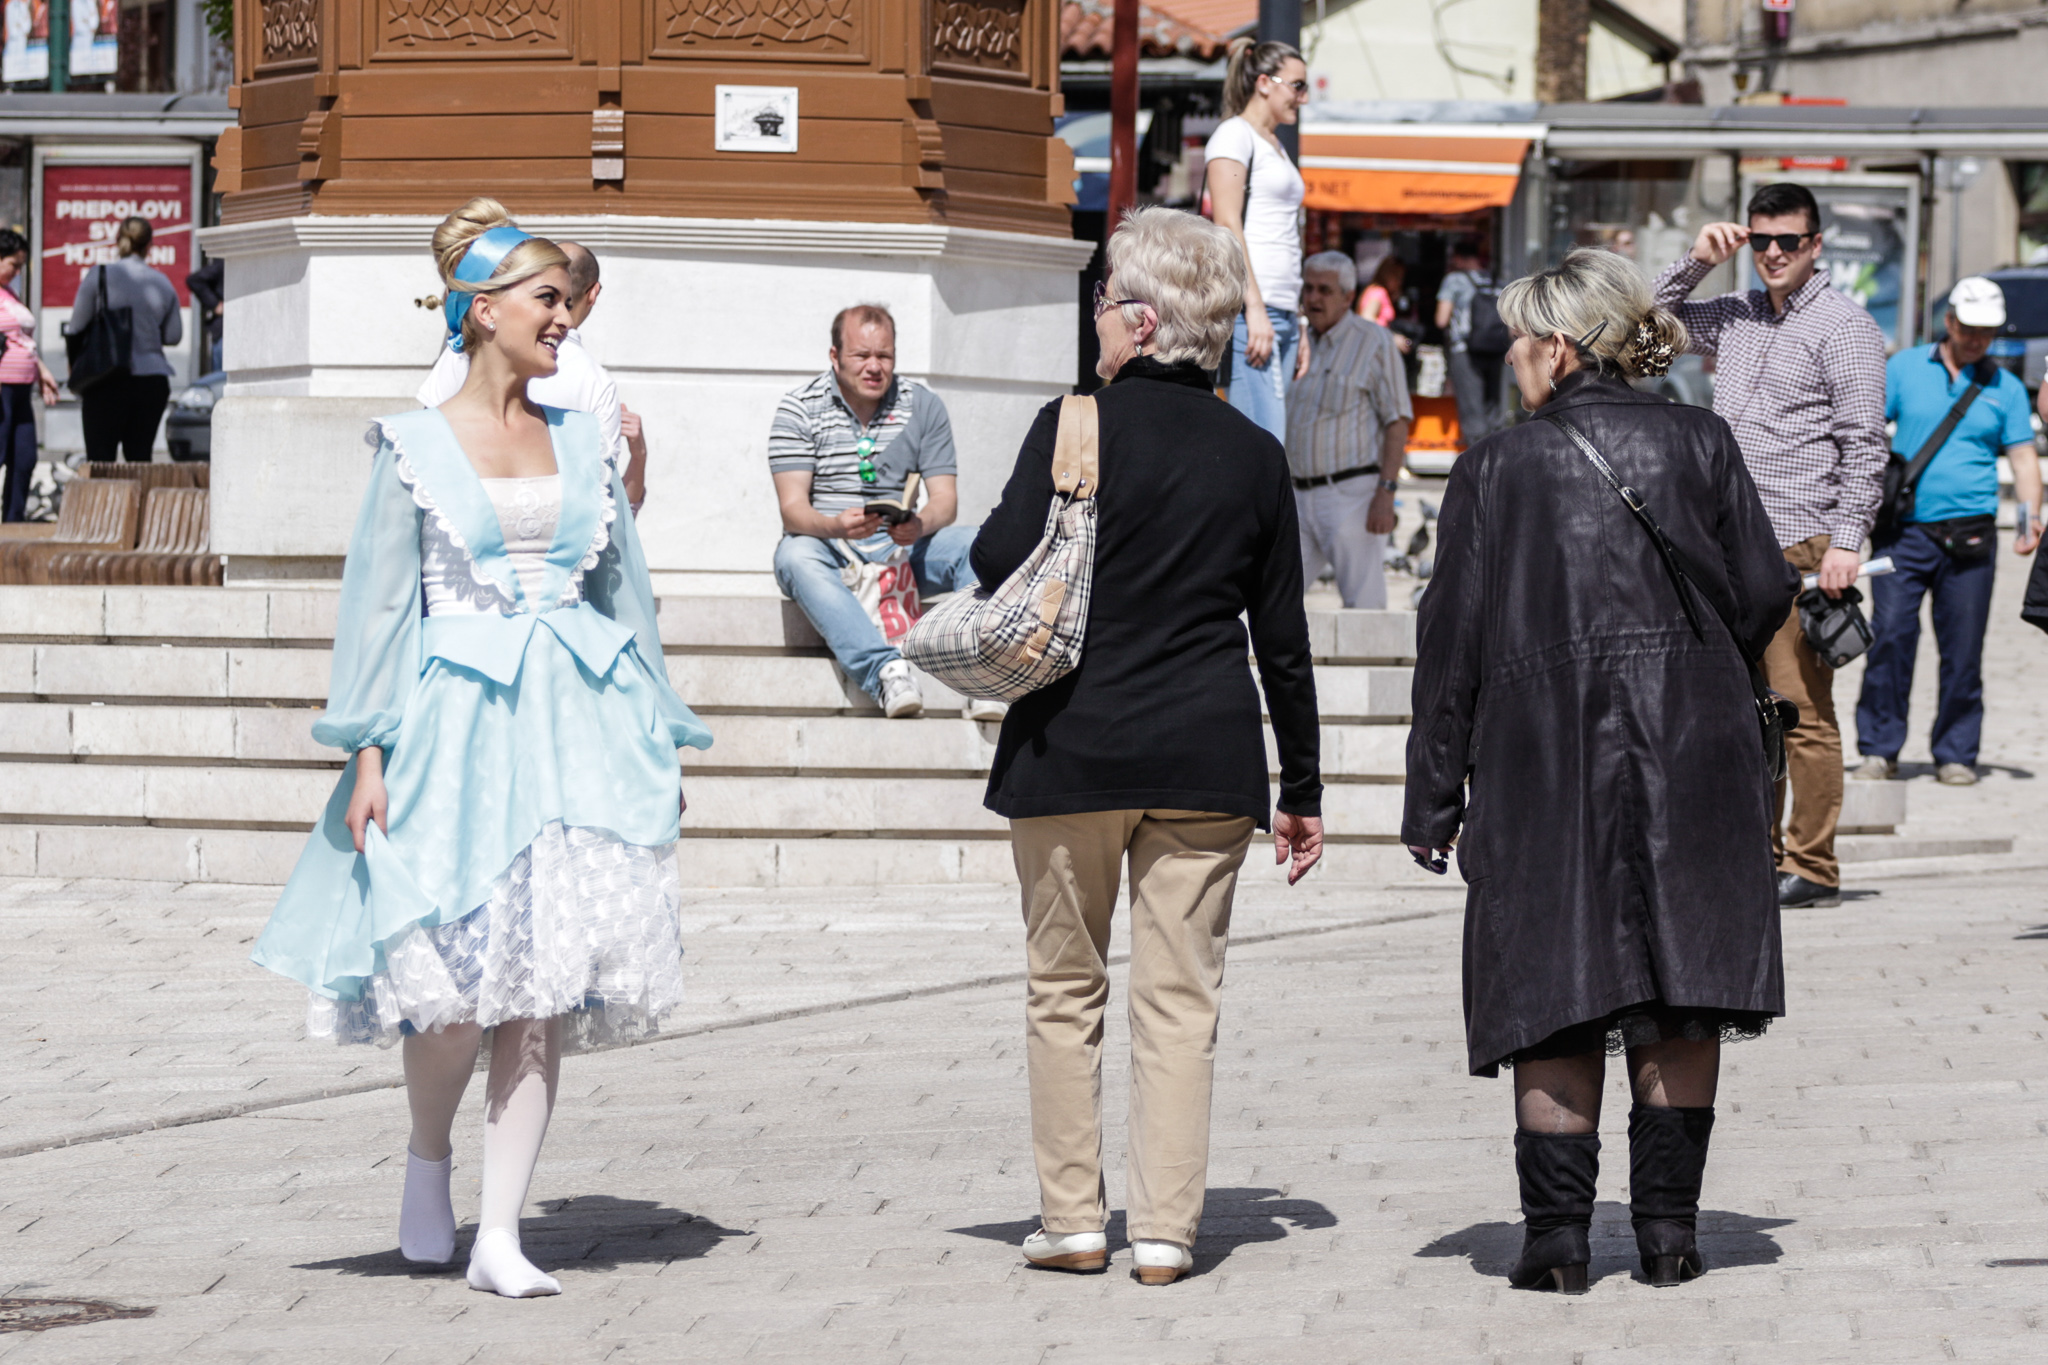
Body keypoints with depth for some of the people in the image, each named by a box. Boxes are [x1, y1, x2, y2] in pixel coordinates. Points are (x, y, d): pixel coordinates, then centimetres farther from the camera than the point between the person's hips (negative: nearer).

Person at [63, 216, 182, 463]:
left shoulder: (100, 275, -6)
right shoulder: (162, 283, 4)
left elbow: (77, 327, -4)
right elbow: (173, 335, 9)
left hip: (107, 381, -3)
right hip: (153, 378, 3)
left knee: (100, 457, -2)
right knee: (140, 456, 8)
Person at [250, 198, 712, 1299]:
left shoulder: (580, 442, 13)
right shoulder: (415, 445, 3)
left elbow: (624, 590, 17)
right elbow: (379, 600, 1)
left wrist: (660, 740, 14)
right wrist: (367, 753, -7)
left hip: (578, 723, 3)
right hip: (458, 724, -3)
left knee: (548, 979, -4)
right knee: (459, 976, -10)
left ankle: (499, 1232, -2)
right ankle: (427, 1158, 19)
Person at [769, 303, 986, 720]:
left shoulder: (923, 407, 5)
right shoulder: (799, 409, -2)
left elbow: (945, 501, -1)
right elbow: (793, 509, -11)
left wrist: (919, 526, -26)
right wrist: (835, 526, -34)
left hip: (900, 547, 2)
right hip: (826, 544, -2)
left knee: (980, 545, -25)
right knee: (796, 555, -37)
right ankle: (884, 669, -55)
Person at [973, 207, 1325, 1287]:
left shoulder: (1076, 427, -8)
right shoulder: (1255, 457, 4)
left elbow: (1001, 563, -13)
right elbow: (1283, 637, 8)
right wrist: (1303, 787, 13)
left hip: (1072, 749, -2)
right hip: (1207, 755, 2)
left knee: (1065, 988, 9)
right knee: (1179, 996, 5)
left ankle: (1072, 1221, 10)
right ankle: (1164, 1228, 3)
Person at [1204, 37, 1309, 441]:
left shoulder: (1274, 146, 25)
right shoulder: (1235, 135, -2)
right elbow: (1227, 224, -12)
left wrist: (1297, 329, 22)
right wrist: (1255, 308, -20)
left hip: (1279, 312, 9)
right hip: (1249, 308, -9)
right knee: (1265, 442, -17)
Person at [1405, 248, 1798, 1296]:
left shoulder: (1495, 468, -1)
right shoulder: (1700, 443, 4)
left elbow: (1452, 640, -1)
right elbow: (1764, 594, 3)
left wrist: (1434, 795, 4)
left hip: (1545, 756, -2)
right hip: (1693, 751, 2)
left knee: (1559, 1008, 3)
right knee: (1679, 1004, 8)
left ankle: (1557, 1235, 1)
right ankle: (1667, 1227, 8)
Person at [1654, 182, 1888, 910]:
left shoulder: (1844, 327, -4)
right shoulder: (1735, 317, 16)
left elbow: (1864, 444, -8)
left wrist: (1846, 541, -16)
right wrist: (1697, 259, 12)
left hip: (1800, 543, -7)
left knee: (1802, 709, -7)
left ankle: (1813, 868, -4)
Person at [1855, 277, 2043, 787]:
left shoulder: (2005, 388, 11)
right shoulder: (1903, 370, 8)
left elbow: (2023, 457, 7)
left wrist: (2030, 516, -9)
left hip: (1970, 538, 1)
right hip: (1904, 532, -1)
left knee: (1963, 649, 1)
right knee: (1890, 636, -10)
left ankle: (1956, 754, 12)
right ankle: (1879, 750, -2)